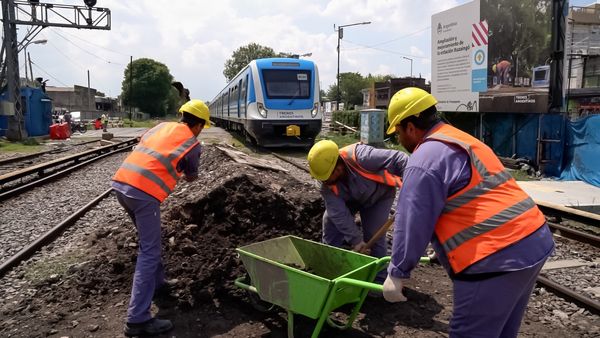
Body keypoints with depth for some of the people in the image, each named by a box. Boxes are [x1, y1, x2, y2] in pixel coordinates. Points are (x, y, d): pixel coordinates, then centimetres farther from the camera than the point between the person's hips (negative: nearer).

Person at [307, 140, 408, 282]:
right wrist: (355, 240, -28)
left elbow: (398, 159, -40)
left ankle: (379, 280, 5)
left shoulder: (362, 157, -43)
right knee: (331, 220, -7)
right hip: (350, 198, 4)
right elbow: (340, 214, -26)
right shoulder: (327, 186, -25)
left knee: (373, 235, -12)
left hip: (379, 194, -4)